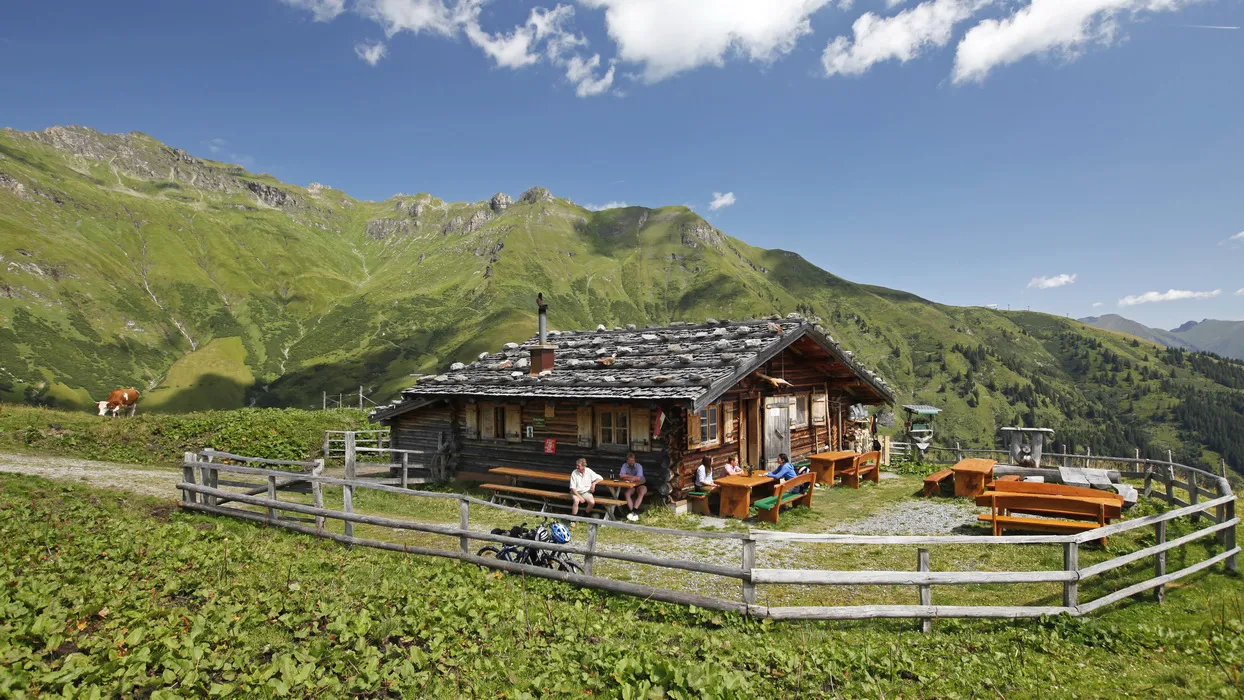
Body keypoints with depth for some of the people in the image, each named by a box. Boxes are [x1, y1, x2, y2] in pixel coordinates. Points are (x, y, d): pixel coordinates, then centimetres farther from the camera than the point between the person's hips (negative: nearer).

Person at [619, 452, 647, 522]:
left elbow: (639, 478, -22)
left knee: (641, 492, -34)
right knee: (626, 493, -29)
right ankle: (633, 512, -32)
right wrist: (633, 477, -15)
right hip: (630, 486, 2)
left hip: (640, 485, -2)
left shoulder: (639, 466, -9)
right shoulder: (625, 465, -2)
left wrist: (627, 477, -20)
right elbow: (621, 476, -15)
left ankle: (633, 511, -37)